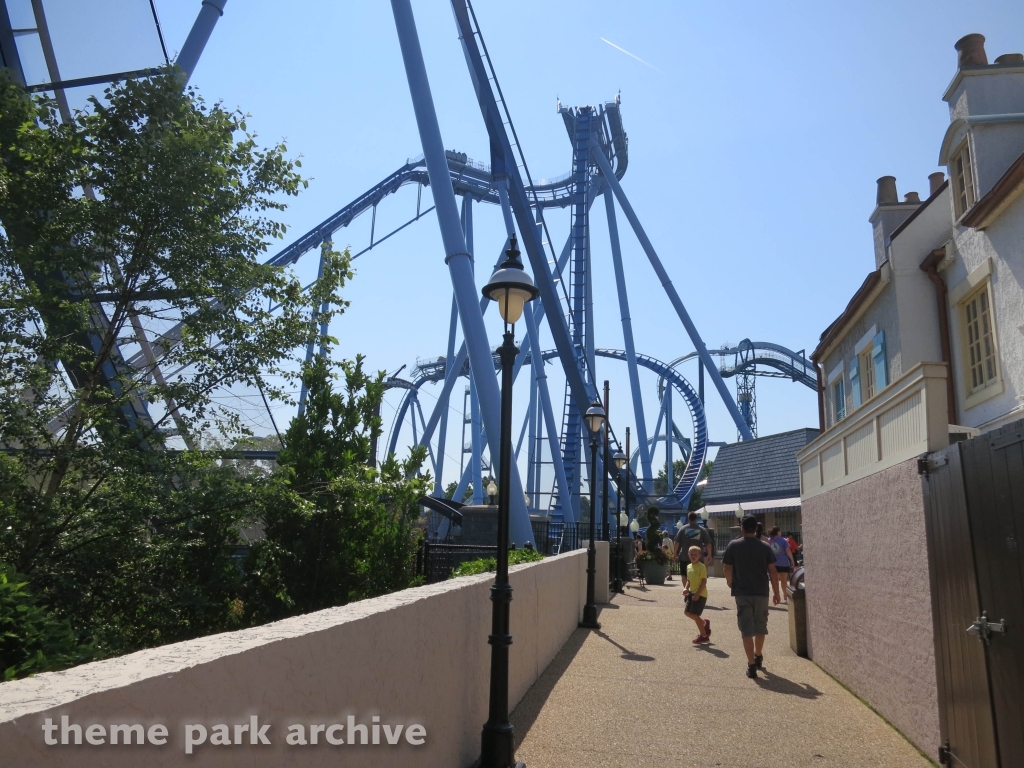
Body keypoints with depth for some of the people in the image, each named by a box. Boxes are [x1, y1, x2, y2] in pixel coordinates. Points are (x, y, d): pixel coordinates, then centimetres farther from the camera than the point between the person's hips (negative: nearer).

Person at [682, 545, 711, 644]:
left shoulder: (702, 567, -14)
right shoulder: (689, 567, 9)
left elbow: (704, 581, -17)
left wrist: (697, 594, -22)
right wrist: (686, 588, -2)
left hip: (700, 594, -8)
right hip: (692, 593, 8)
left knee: (694, 614, -6)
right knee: (687, 612, 8)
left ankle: (703, 635, 10)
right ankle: (704, 622, 30)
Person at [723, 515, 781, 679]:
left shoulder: (733, 546, -4)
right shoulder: (765, 547, -1)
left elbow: (728, 569, 2)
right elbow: (773, 571, -2)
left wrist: (730, 582, 22)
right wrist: (776, 592, 7)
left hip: (742, 592, -2)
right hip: (761, 592, 2)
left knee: (746, 629, 1)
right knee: (760, 627, 20)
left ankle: (751, 664, -4)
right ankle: (758, 657, 38)